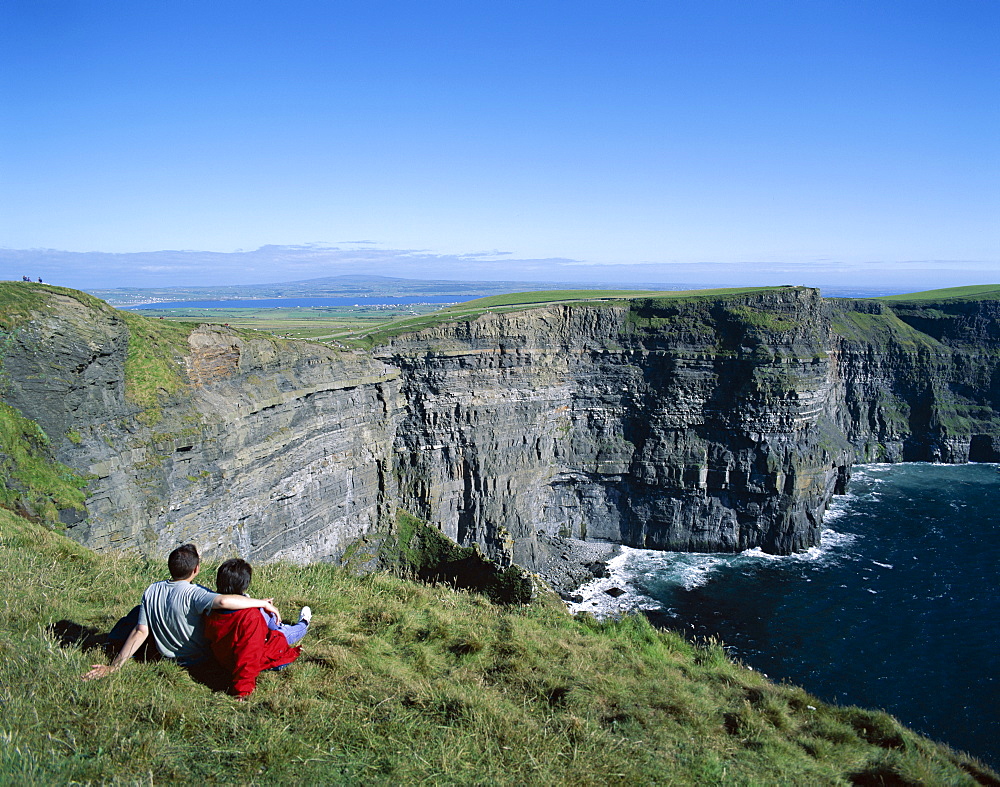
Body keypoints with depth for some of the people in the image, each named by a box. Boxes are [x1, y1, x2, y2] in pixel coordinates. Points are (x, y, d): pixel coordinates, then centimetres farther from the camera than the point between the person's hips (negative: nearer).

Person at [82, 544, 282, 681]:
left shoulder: (152, 591, -12)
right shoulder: (193, 594, -30)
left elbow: (140, 632, -11)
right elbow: (223, 601, -47)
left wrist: (113, 666, -5)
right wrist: (262, 603, -35)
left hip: (168, 656, 6)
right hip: (199, 660, -6)